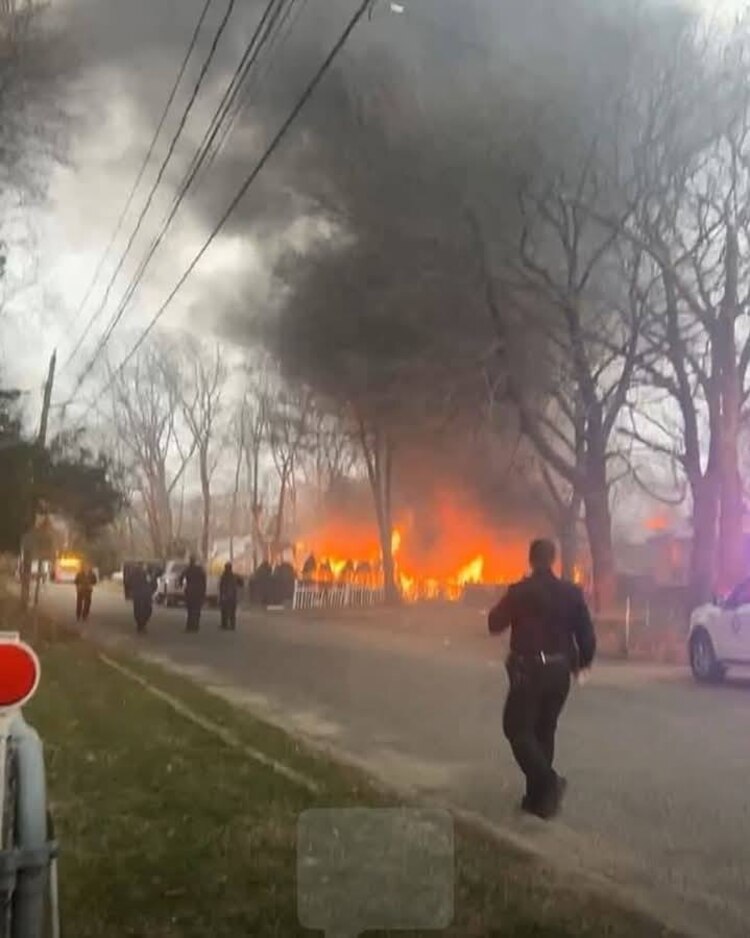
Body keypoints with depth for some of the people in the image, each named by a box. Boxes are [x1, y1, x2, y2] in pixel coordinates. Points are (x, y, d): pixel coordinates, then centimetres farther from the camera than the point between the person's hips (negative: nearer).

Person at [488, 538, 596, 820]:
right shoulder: (571, 592, 1)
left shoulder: (519, 591, -10)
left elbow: (495, 624, -1)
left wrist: (509, 606, 18)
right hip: (559, 671, 5)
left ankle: (548, 780, -18)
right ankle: (539, 797, 17)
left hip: (528, 671, -5)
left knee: (517, 728, 2)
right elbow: (586, 633, 2)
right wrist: (582, 661, 20)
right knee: (544, 731, 15)